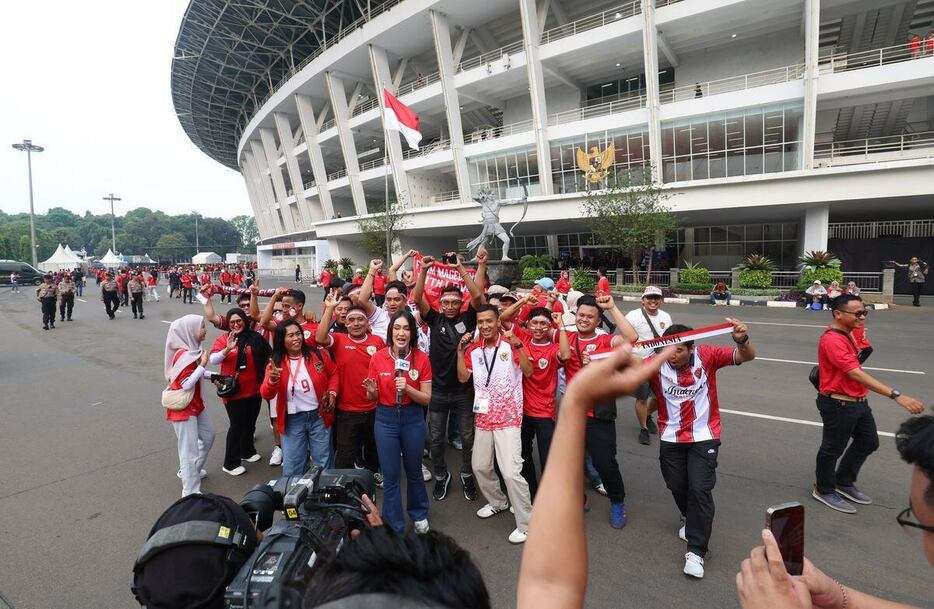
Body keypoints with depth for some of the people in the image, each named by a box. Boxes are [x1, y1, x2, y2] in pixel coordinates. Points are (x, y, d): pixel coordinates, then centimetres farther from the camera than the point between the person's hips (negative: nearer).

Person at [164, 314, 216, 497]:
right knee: (190, 449, -4)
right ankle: (191, 493, 5)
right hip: (183, 408, -10)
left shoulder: (191, 350, 3)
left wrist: (212, 376, 3)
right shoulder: (182, 355, -25)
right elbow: (186, 384, -26)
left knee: (208, 435, 23)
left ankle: (188, 471, 39)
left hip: (195, 404, 10)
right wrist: (202, 364, -23)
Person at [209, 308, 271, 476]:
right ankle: (230, 463, 13)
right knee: (237, 425, 0)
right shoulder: (223, 339, -6)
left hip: (254, 390, 4)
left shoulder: (255, 338, -1)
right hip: (234, 391, -4)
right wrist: (227, 350, -36)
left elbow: (268, 356, 9)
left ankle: (247, 451, 40)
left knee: (250, 422, 18)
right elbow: (213, 360, -20)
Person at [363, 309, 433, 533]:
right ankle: (395, 527, 29)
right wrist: (372, 391, -22)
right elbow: (372, 398, 1)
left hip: (413, 418, 0)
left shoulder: (422, 359, -10)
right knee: (390, 476, 9)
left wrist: (407, 388, -25)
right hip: (385, 419, 0)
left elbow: (426, 398, -8)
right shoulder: (378, 358, -9)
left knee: (414, 471, 19)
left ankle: (419, 514, 45)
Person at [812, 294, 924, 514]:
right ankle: (824, 491, 28)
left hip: (858, 402, 10)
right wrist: (896, 396, -37)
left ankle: (844, 482, 40)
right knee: (833, 449, 7)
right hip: (839, 405, -10)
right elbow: (856, 374, -34)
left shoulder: (847, 334, 7)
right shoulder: (832, 340, -26)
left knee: (868, 442, 22)